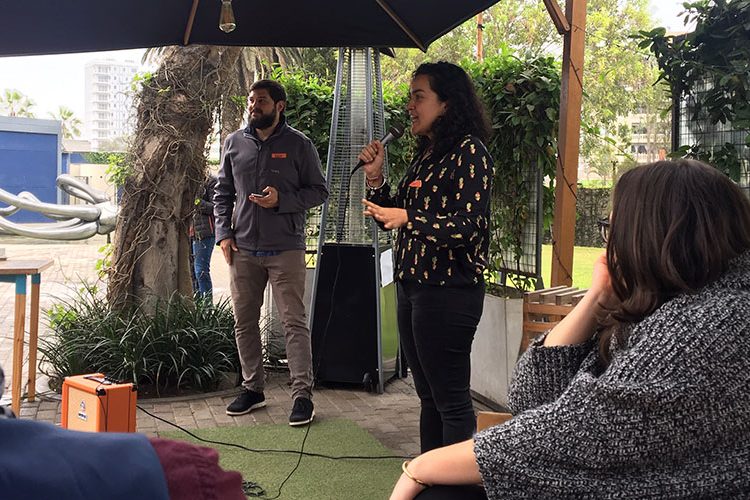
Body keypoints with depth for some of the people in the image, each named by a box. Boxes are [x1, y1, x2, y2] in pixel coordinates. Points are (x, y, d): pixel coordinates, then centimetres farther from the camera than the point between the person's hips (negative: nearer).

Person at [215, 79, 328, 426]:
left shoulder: (298, 144, -1)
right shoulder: (234, 143, 9)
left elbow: (319, 191, 1)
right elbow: (223, 192, 15)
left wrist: (282, 201, -14)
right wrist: (223, 233, 3)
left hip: (286, 249, -4)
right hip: (243, 248, 4)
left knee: (294, 322, -4)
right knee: (244, 322, 10)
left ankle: (302, 394, 0)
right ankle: (252, 389, 23)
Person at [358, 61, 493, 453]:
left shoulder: (468, 151, -10)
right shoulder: (424, 155, 16)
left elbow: (469, 226, -20)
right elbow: (392, 217, 19)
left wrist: (408, 218, -28)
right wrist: (375, 177, 5)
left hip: (448, 289, -9)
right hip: (412, 285, 9)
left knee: (450, 399, -2)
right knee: (428, 396, 16)